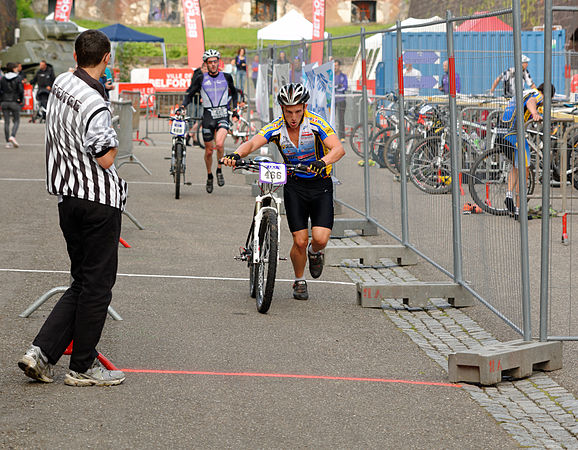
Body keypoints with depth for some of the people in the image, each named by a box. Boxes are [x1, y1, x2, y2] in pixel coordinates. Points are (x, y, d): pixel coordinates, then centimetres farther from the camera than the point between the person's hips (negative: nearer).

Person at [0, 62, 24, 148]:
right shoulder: (17, 79, -7)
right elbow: (21, 90, -12)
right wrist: (21, 100, 0)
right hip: (14, 102, -3)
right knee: (16, 121, 8)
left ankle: (8, 142, 3)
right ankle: (12, 136, -15)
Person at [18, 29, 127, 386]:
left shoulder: (61, 84, 7)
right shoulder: (95, 104, -20)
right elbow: (105, 159, -20)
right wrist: (113, 139, -2)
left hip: (68, 196, 8)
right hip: (99, 199, -8)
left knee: (82, 282, 15)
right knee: (97, 283, 2)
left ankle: (42, 352, 6)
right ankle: (83, 367, 9)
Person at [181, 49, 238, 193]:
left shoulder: (226, 77, 5)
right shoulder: (201, 79, 1)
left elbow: (233, 93, 21)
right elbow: (190, 94, 7)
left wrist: (234, 109, 13)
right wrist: (183, 106, -10)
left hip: (223, 115, -1)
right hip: (208, 116, 1)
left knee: (219, 144, -25)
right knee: (209, 150, 6)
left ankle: (219, 170, -3)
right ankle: (209, 176, 27)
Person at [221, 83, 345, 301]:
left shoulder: (316, 123, -17)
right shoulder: (276, 128, -10)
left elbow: (338, 149, -30)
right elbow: (252, 143, -25)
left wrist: (322, 162, -51)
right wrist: (237, 155, -48)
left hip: (320, 184, -1)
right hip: (294, 186, 1)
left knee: (320, 238, -15)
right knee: (300, 241, -7)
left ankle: (315, 252, 22)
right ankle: (299, 281, 19)